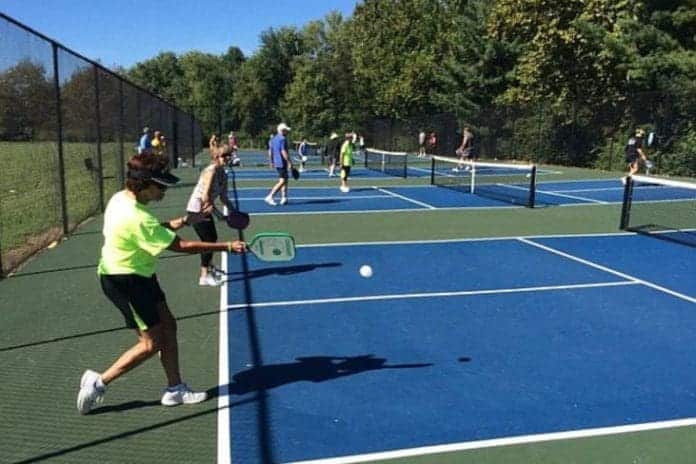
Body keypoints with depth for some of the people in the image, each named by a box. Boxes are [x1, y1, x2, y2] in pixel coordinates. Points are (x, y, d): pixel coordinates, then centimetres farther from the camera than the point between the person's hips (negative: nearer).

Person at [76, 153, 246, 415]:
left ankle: (175, 389, 19)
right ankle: (98, 381, 13)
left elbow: (156, 231, 16)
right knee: (151, 343, -3)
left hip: (139, 275, 10)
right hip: (124, 280, -10)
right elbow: (180, 246, -26)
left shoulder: (122, 198, 1)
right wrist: (226, 247, -23)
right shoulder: (137, 219, -29)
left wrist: (184, 221, 2)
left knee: (168, 326, 10)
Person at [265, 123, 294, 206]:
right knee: (282, 181, -8)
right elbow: (283, 152, -21)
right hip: (282, 163, -10)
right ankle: (269, 197, -11)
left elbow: (270, 151, 18)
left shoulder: (273, 139, 15)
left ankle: (284, 198, 11)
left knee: (285, 180, 14)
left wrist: (272, 161, 24)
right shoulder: (282, 139, -14)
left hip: (276, 163, 10)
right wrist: (289, 162, -18)